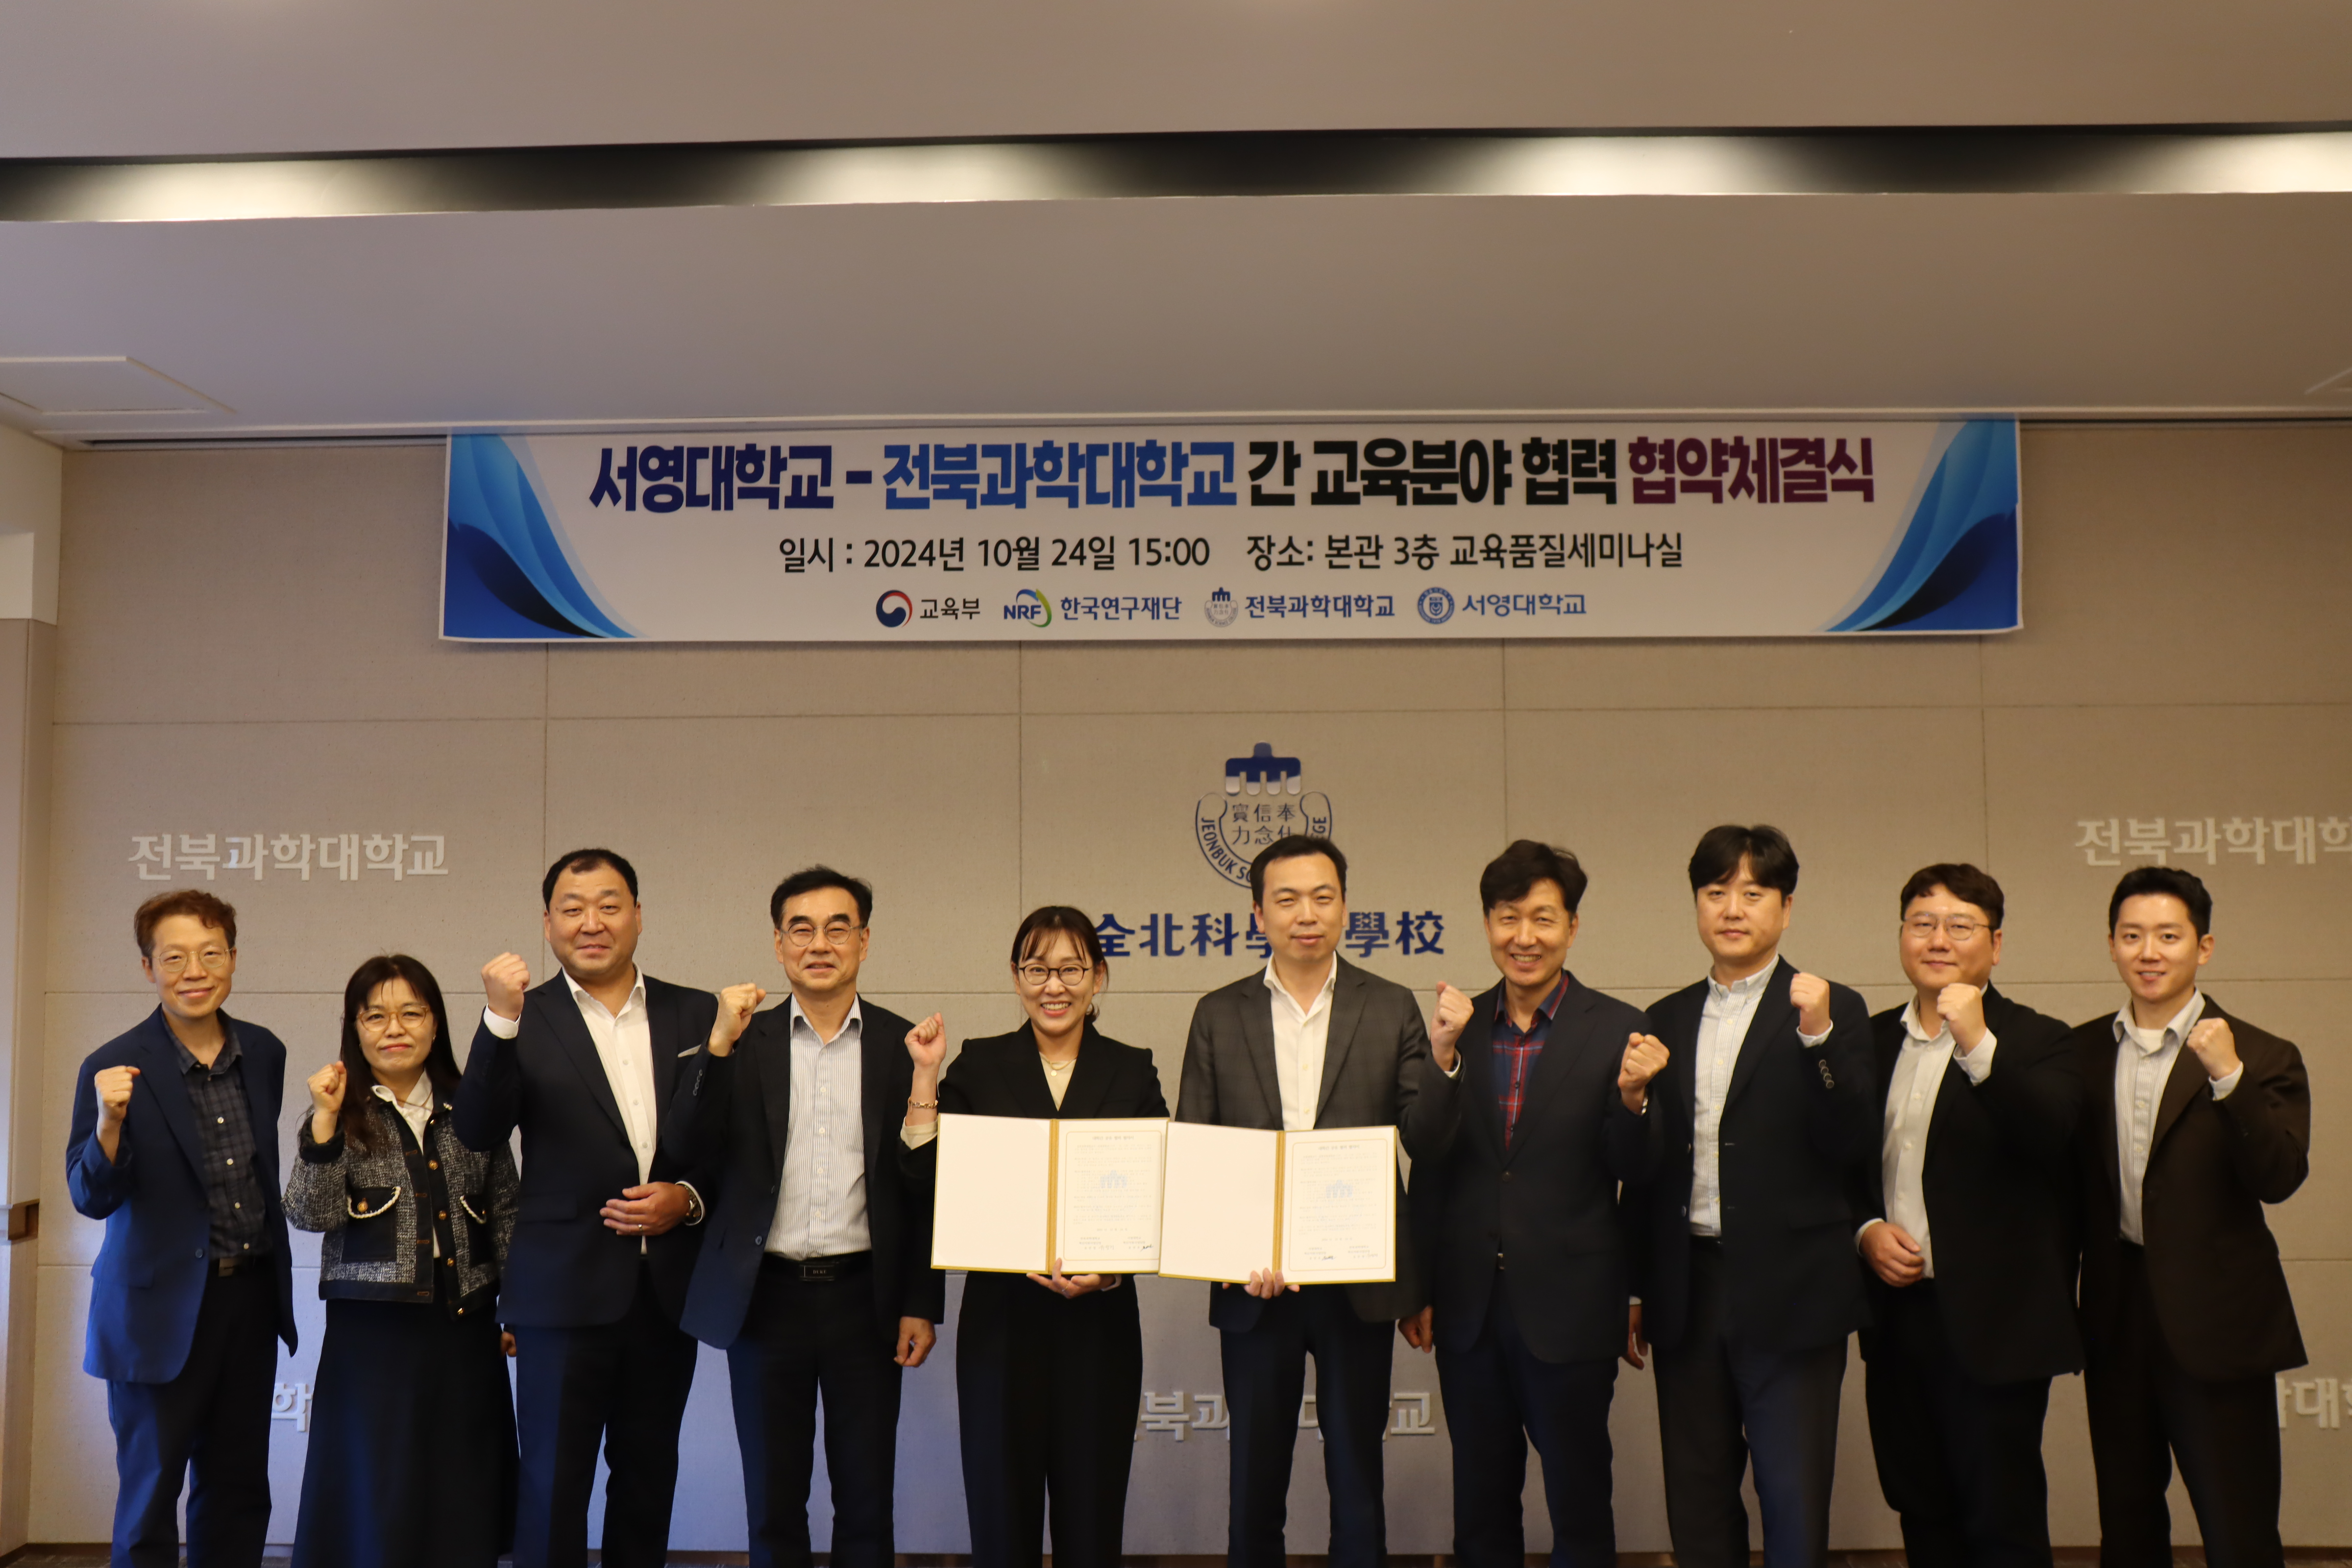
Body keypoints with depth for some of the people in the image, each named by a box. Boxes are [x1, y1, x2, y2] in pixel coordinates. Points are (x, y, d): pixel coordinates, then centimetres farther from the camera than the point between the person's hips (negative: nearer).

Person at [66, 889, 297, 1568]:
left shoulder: (264, 1052, 3)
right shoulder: (116, 1068, -12)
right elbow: (92, 1198, -14)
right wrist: (110, 1122, -31)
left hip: (252, 1299, 5)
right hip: (162, 1308, -4)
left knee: (239, 1492, 13)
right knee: (151, 1493, 6)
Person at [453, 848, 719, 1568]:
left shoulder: (697, 1015, 5)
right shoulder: (524, 1020, -2)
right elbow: (478, 1132, -16)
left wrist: (687, 1198, -9)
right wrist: (501, 1021, -27)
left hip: (668, 1286, 3)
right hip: (567, 1290, -3)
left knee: (649, 1477, 15)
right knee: (554, 1481, 3)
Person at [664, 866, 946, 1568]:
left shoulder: (903, 1045, 1)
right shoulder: (744, 1042, 3)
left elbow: (926, 1186, 0)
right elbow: (686, 1149, -9)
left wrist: (921, 1304, -7)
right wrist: (720, 1042, -19)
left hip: (864, 1297, 0)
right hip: (768, 1297, 1)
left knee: (867, 1506, 8)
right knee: (773, 1508, 12)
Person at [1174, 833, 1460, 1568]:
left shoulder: (1391, 1009, 2)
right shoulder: (1218, 1016, 4)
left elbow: (1425, 1141, -2)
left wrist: (1443, 1061, -20)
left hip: (1358, 1281, 0)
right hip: (1253, 1283, 1)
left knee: (1357, 1478, 9)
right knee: (1254, 1480, 11)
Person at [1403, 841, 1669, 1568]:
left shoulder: (1618, 1031, -6)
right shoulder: (1456, 1026, 2)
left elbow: (1636, 1173, -6)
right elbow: (1430, 1167, 7)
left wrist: (1632, 1098, -25)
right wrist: (1418, 1288, 8)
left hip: (1568, 1314, -3)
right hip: (1468, 1310, 3)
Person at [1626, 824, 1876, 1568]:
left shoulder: (1831, 1011, -1)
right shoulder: (1666, 1020, 11)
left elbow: (1853, 1144, -11)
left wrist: (1817, 1038, -23)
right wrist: (1637, 1289, 13)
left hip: (1788, 1296, -4)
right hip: (1690, 1293, 4)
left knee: (1794, 1506, 1)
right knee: (1697, 1507, 13)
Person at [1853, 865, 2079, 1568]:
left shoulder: (2035, 1042, -4)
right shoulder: (1871, 1041, 10)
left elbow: (2051, 1142, -23)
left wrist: (1978, 1046, -32)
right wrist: (1866, 1229, -1)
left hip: (1992, 1324, -5)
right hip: (1896, 1315, 5)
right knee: (1921, 1511, 15)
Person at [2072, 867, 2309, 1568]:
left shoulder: (2260, 1058, -5)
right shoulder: (2081, 1052, 5)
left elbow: (2279, 1180, -18)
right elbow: (2062, 1179, 6)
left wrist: (2229, 1078, -28)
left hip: (2216, 1326, -4)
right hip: (2116, 1319, 4)